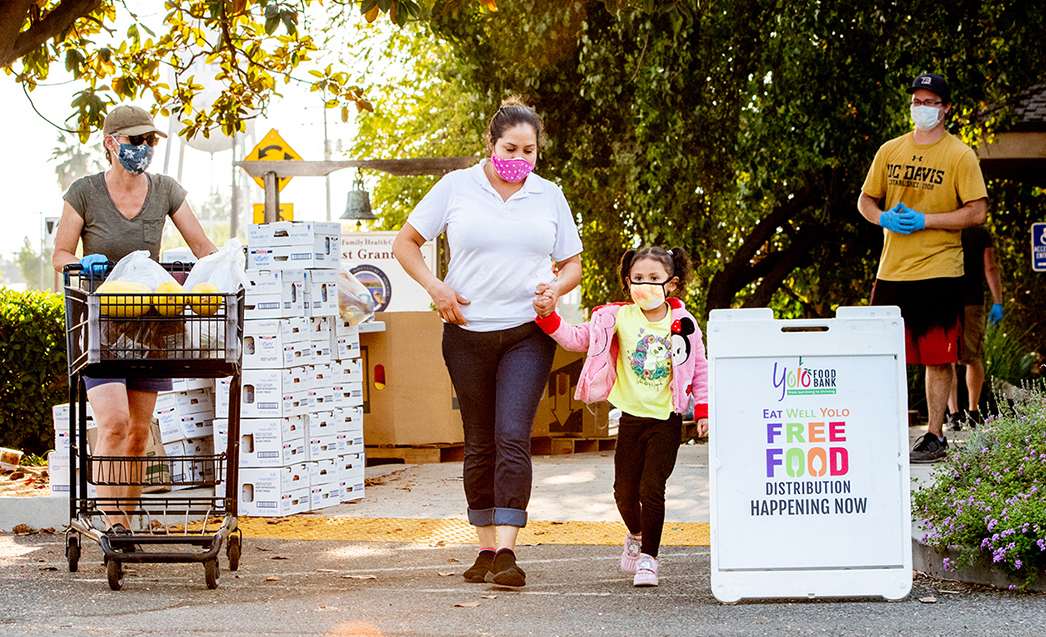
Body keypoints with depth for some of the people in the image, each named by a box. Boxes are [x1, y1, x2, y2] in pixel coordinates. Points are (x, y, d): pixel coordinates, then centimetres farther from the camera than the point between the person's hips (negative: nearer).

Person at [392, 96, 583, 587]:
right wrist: (435, 287, -7)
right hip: (467, 333, 1)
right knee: (480, 445, 7)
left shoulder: (549, 196, 8)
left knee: (512, 437, -15)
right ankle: (486, 548, 18)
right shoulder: (457, 188, 3)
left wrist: (558, 286, -7)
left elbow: (572, 263, 16)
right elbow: (405, 243, 7)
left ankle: (506, 551, -19)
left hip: (527, 334, -1)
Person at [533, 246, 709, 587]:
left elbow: (700, 369, 5)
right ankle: (636, 535, 40)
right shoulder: (617, 318, -1)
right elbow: (576, 339, -1)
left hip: (667, 421, -2)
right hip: (631, 417, 2)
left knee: (651, 488, -11)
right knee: (625, 491, 8)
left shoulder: (683, 324, -3)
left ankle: (648, 558, 3)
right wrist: (549, 317, -14)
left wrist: (702, 411, 0)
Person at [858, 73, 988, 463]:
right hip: (891, 268, 5)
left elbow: (977, 212, -9)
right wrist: (884, 218, -5)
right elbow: (865, 200, 17)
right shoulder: (890, 151, 11)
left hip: (938, 270, -4)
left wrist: (923, 220, -16)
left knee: (938, 357, -2)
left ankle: (935, 437, 5)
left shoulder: (960, 156, -2)